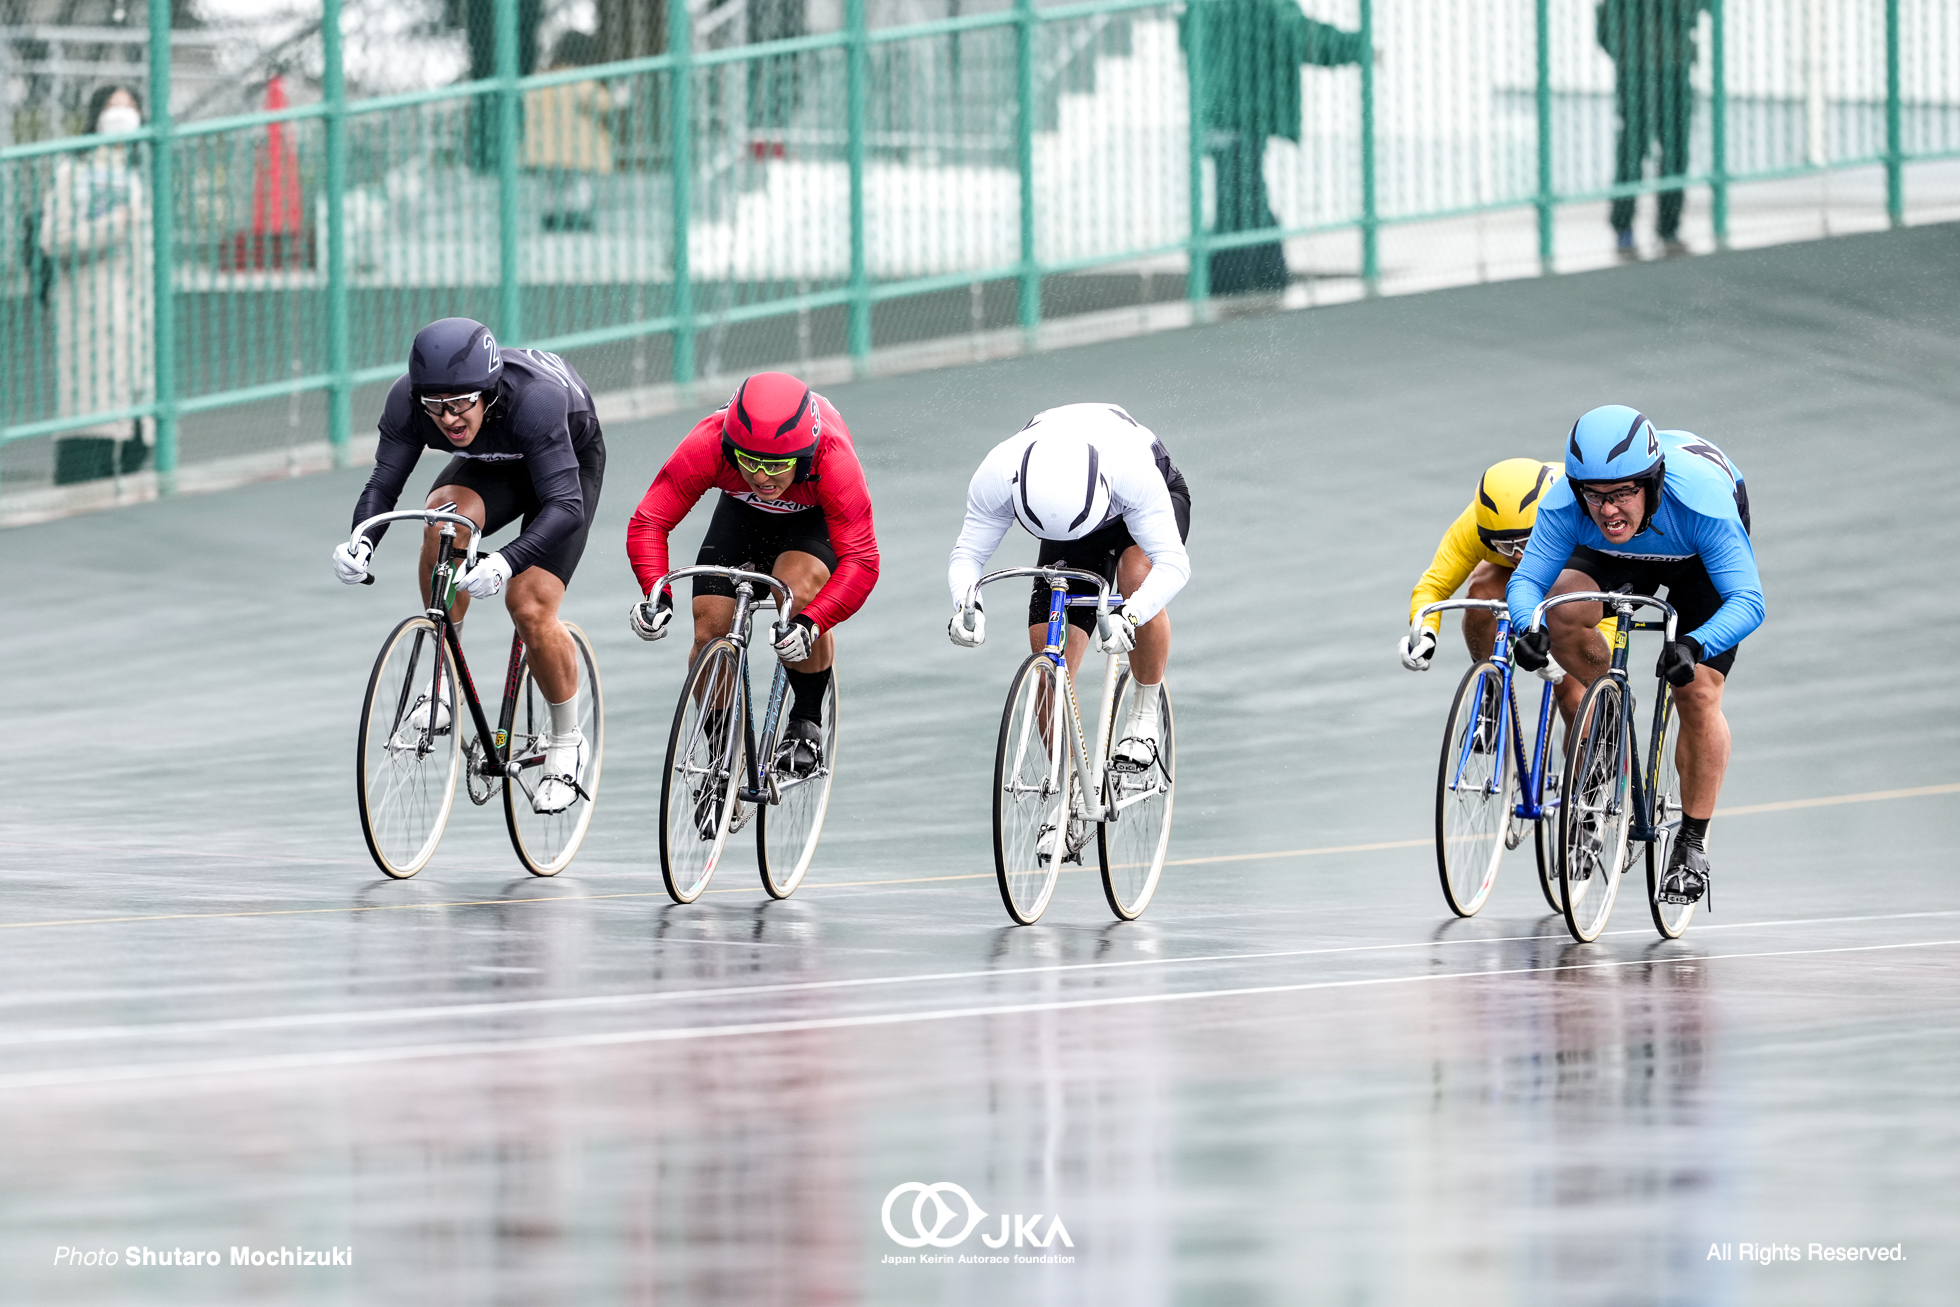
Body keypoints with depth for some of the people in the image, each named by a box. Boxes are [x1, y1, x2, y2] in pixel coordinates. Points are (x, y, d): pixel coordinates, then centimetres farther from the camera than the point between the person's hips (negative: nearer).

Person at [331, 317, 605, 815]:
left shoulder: (534, 397, -43)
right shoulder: (408, 400, -30)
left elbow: (566, 505, -48)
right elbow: (383, 483, -28)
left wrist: (506, 563, -63)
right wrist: (360, 542, -50)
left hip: (572, 462, -4)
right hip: (492, 466, 4)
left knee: (530, 610, -18)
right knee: (445, 517, -31)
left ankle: (567, 741, 7)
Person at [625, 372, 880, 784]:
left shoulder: (834, 460, -40)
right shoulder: (707, 445, -36)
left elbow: (861, 561, -39)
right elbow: (649, 521, -30)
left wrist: (812, 623, -53)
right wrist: (656, 594, -47)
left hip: (814, 520, -3)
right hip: (743, 514, 3)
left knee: (799, 590, -32)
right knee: (710, 627, -13)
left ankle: (806, 722, -9)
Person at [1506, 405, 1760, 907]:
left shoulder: (1700, 499, -44)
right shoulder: (1565, 503, -36)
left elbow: (1747, 600, -45)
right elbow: (1528, 578, -30)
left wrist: (1694, 645, -64)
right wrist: (1528, 626, -54)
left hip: (1700, 559, -3)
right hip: (1618, 559, 3)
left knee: (1698, 694, -13)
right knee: (1562, 613, -27)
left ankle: (1692, 845, 4)